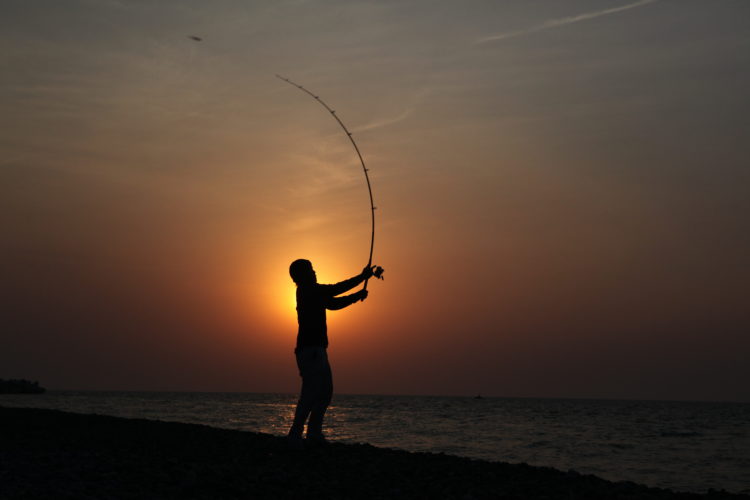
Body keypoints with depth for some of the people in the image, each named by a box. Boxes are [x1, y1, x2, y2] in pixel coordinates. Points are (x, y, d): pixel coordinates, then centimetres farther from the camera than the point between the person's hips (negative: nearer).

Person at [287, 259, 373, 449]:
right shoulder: (307, 290, -9)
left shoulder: (311, 292, 19)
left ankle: (314, 433, 12)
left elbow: (334, 303, 25)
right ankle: (295, 435, -14)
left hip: (316, 349, 10)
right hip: (310, 349, -10)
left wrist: (356, 296, 15)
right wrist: (362, 277, -6)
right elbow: (336, 290, -13)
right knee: (310, 392, -14)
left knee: (325, 391, 11)